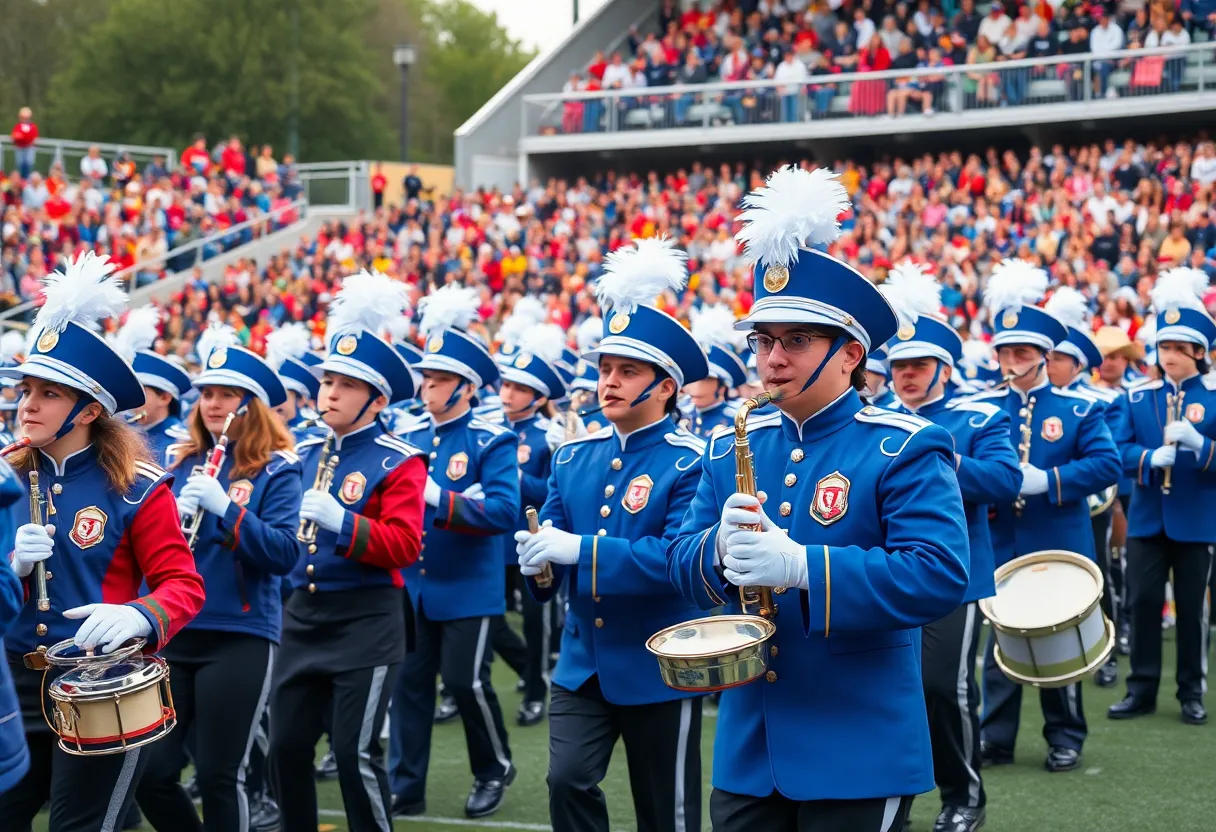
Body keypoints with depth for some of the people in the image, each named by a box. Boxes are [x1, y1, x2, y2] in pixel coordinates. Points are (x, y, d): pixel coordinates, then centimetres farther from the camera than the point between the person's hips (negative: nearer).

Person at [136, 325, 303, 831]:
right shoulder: (178, 460, 10)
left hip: (240, 637, -4)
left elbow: (284, 554, -13)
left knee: (218, 777, -2)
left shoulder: (276, 468, -3)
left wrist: (226, 509, -24)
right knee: (150, 775, 2)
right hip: (171, 632, 4)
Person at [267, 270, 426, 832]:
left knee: (355, 753, -6)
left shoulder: (398, 462, -8)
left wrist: (342, 520, -29)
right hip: (303, 616, 6)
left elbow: (404, 545, -18)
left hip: (366, 622, -6)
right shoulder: (304, 454, 11)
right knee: (286, 746, 7)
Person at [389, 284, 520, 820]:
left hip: (469, 589, -5)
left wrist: (437, 498, -29)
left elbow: (504, 510, -21)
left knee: (466, 681, -1)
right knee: (409, 682, 5)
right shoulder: (408, 439, 10)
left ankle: (494, 770, 21)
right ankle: (405, 788, 12)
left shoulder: (492, 442, -9)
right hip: (412, 586, 5)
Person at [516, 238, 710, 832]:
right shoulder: (573, 456, 6)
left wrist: (579, 549, -28)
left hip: (659, 670, -4)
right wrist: (539, 558, -18)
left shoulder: (691, 463, -13)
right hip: (583, 662, 5)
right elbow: (550, 533, 7)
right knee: (567, 781, -9)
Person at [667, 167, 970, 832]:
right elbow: (680, 564, 8)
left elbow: (940, 575, -19)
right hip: (746, 748, 5)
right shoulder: (730, 449, 10)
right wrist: (720, 547, -16)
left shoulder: (905, 450, -7)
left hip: (858, 752, -5)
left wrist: (802, 566, -27)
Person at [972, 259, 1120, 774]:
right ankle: (995, 738, 12)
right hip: (1000, 550, 2)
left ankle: (1065, 737, 18)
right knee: (1001, 641, 4)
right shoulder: (980, 409, 5)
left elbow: (1106, 464, -11)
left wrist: (1046, 480, -21)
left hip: (1058, 548, -1)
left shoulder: (1078, 409, -1)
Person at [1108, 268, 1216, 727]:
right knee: (1143, 601, 3)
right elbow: (1121, 449, -2)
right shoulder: (1137, 396, 5)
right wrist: (1151, 458, -21)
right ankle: (1142, 688, 13)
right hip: (1147, 517, 2)